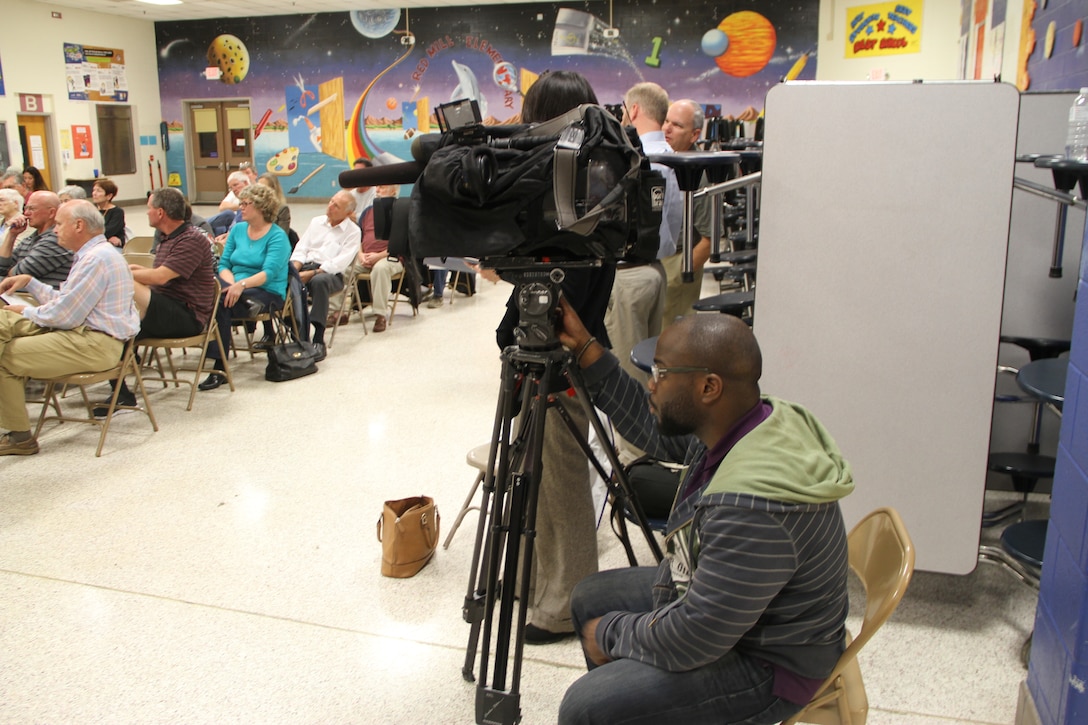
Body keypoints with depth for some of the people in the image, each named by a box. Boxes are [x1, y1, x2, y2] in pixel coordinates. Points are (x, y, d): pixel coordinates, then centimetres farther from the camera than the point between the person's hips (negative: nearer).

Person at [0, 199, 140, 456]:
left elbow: (65, 315, -18)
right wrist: (29, 282, 19)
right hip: (84, 332, 11)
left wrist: (26, 312, -1)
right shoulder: (93, 253, 18)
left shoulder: (97, 258, -18)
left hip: (94, 344, -11)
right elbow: (65, 300, 22)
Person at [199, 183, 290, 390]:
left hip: (268, 293, -5)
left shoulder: (277, 236, -4)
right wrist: (232, 284, -11)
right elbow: (224, 264, 10)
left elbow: (269, 273, -17)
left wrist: (242, 284, -32)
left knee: (220, 302, -31)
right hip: (237, 288, 5)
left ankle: (219, 369, -28)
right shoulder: (237, 229, 15)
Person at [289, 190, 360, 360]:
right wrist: (295, 268, -7)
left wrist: (311, 273, -18)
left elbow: (340, 262, -9)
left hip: (331, 273, -5)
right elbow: (301, 249, 15)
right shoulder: (316, 222, 21)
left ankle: (318, 341, -37)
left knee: (318, 281, -39)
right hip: (306, 265, 5)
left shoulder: (353, 231, 4)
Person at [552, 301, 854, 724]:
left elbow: (690, 642, -30)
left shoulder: (751, 508, -38)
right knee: (589, 598, 18)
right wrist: (586, 350, 2)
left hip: (766, 663, -9)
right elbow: (656, 432, 7)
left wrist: (609, 634, -12)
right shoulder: (746, 422, -10)